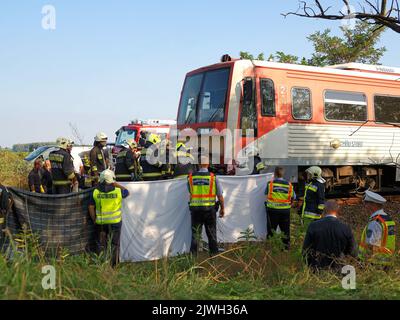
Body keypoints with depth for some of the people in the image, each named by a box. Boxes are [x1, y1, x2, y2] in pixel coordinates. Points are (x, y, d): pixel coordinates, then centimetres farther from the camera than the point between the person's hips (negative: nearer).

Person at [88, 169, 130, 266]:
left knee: (101, 245, 14)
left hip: (101, 223, 2)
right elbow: (127, 193, 10)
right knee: (114, 244, 11)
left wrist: (94, 220, 9)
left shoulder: (95, 192, -5)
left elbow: (91, 207, -1)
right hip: (115, 222, -1)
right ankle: (113, 265, 16)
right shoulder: (118, 191, -10)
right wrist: (117, 185, 9)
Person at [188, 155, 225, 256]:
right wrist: (222, 208, 8)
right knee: (211, 232, 12)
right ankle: (214, 253, 19)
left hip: (195, 209, 1)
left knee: (195, 232, 9)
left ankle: (193, 254, 8)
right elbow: (220, 195, -2)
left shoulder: (191, 177, -3)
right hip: (209, 209, -1)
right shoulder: (213, 177, -7)